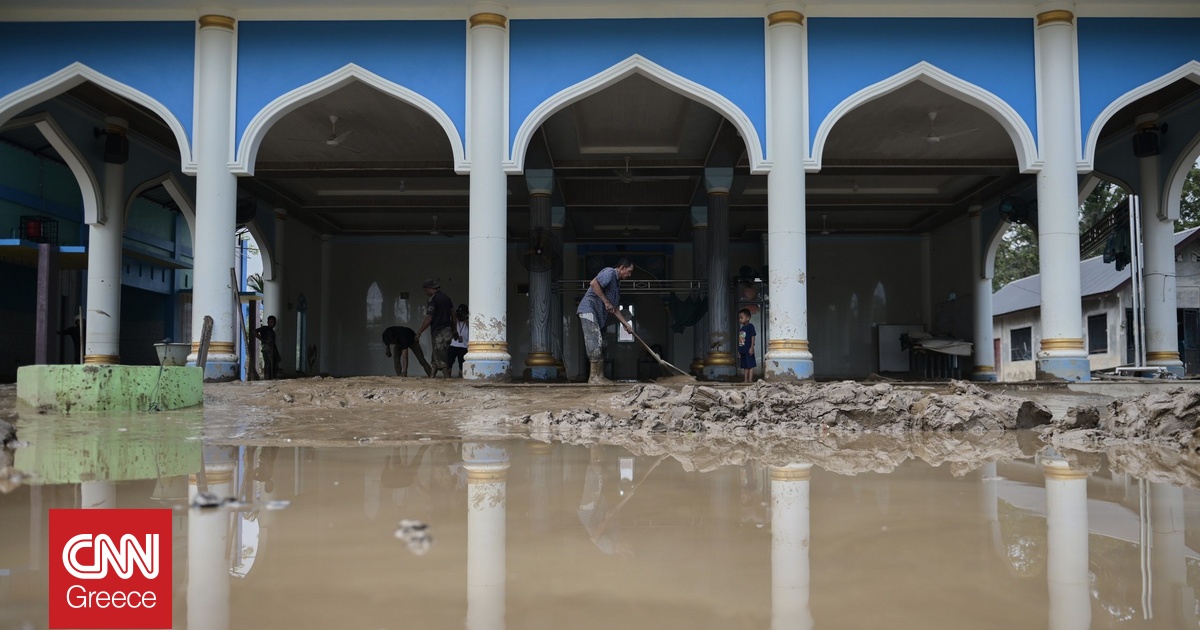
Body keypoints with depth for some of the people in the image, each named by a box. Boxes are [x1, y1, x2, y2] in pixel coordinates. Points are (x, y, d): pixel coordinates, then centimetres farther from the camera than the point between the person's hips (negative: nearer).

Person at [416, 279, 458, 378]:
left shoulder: (433, 299, -11)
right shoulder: (446, 297, 13)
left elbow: (429, 319, -13)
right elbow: (453, 315, 16)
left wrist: (419, 332, -5)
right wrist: (455, 330, 24)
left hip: (439, 332, -8)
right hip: (447, 330, 8)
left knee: (441, 358, -5)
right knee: (436, 357, 11)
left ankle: (448, 378, -8)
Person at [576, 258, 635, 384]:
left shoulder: (616, 284, 22)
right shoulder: (609, 272, -7)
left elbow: (614, 308, 23)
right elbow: (594, 283, -23)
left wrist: (625, 323, 17)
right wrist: (606, 302, -18)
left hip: (599, 315, 10)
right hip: (589, 309, -10)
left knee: (600, 345, 9)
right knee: (595, 342, -15)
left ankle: (600, 377, 11)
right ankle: (593, 377, -15)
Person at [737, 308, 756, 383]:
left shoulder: (750, 326, -5)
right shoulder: (741, 328, 16)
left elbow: (753, 337, -10)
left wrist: (752, 347, -17)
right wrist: (739, 351, 17)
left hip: (748, 350, -8)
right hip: (742, 350, 8)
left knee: (750, 365, -5)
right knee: (745, 366, 10)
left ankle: (750, 379, -6)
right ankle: (745, 380, 12)